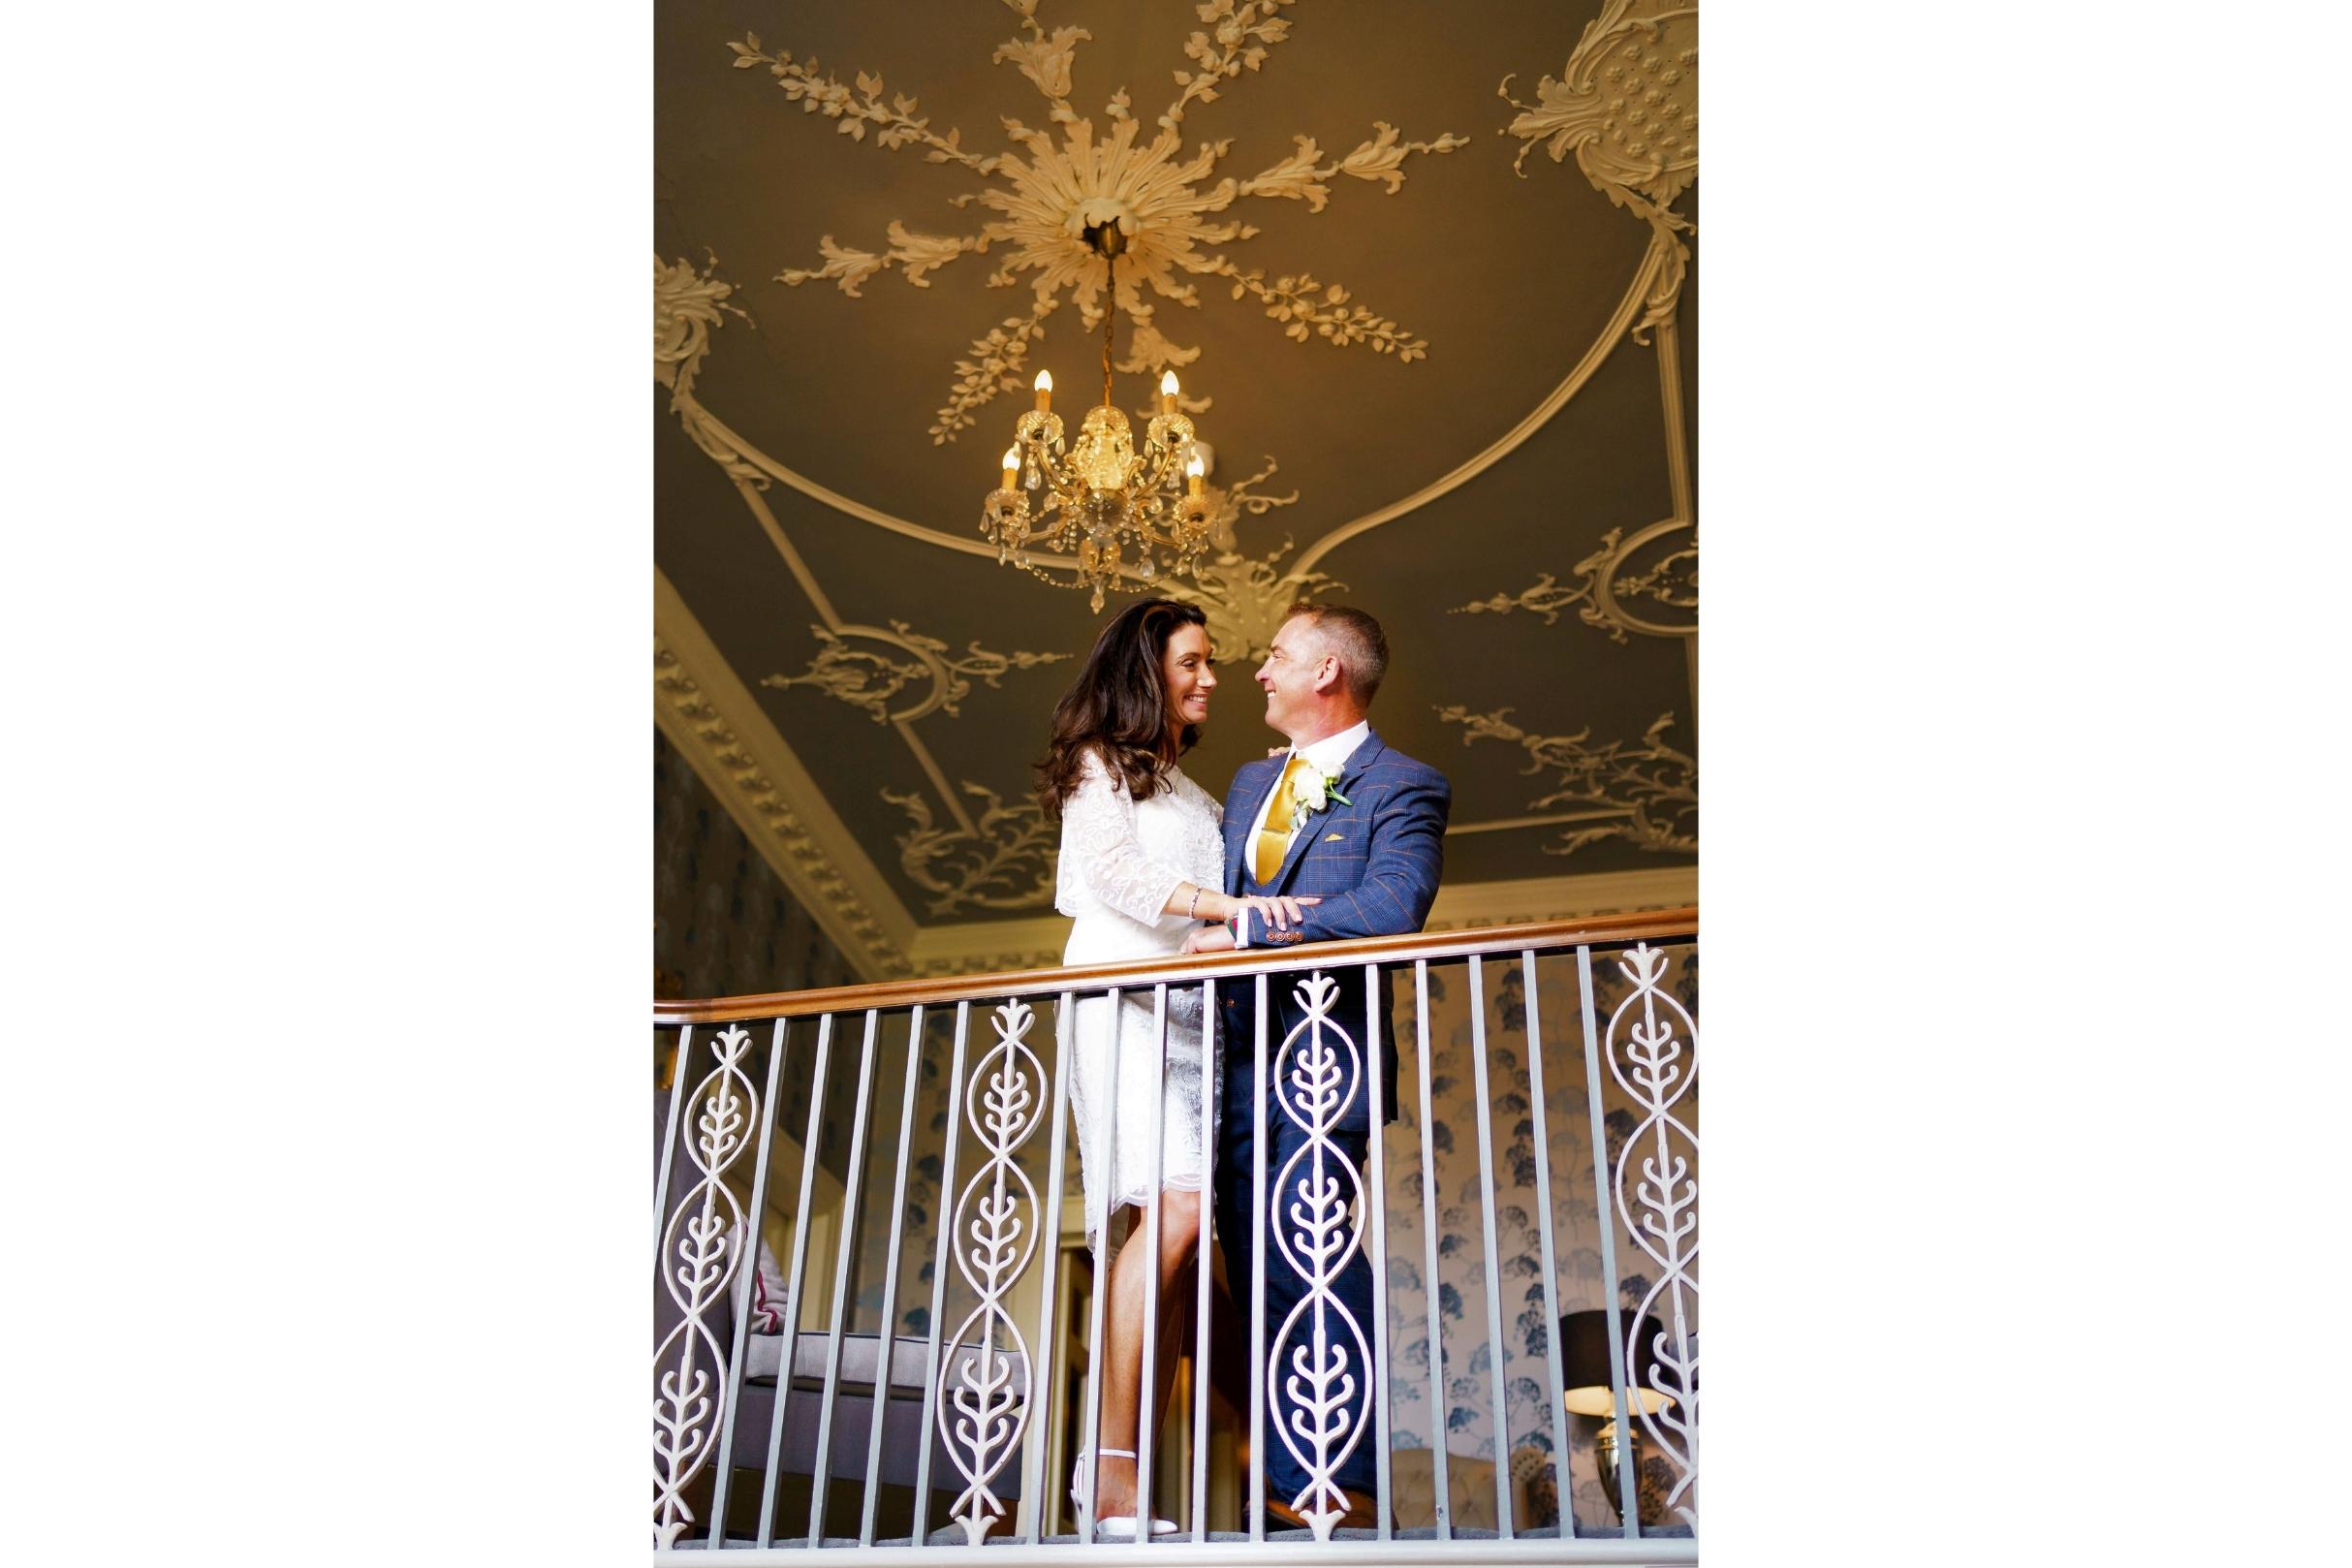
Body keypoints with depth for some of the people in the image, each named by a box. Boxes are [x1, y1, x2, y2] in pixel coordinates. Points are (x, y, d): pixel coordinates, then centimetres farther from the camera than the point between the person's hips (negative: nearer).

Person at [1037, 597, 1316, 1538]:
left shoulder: (1191, 792, 31)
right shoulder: (1099, 766, 10)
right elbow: (1119, 878, -7)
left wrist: (1256, 917, 8)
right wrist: (1231, 905, -17)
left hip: (1192, 1009, 7)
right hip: (1121, 998, -7)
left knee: (1176, 1231, -6)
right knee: (1175, 1209, -23)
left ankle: (1125, 1471, -7)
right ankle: (1113, 1465, -21)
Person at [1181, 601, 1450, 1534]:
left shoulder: (1403, 787, -3)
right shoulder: (1250, 782, 22)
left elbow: (1391, 909, -19)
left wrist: (1247, 931, -17)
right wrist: (1209, 945, 1)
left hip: (1322, 1048, -7)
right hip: (1239, 1046, 7)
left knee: (1310, 1244, -15)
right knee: (1253, 1259, 6)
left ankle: (1342, 1482, -2)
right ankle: (1285, 1476, 15)